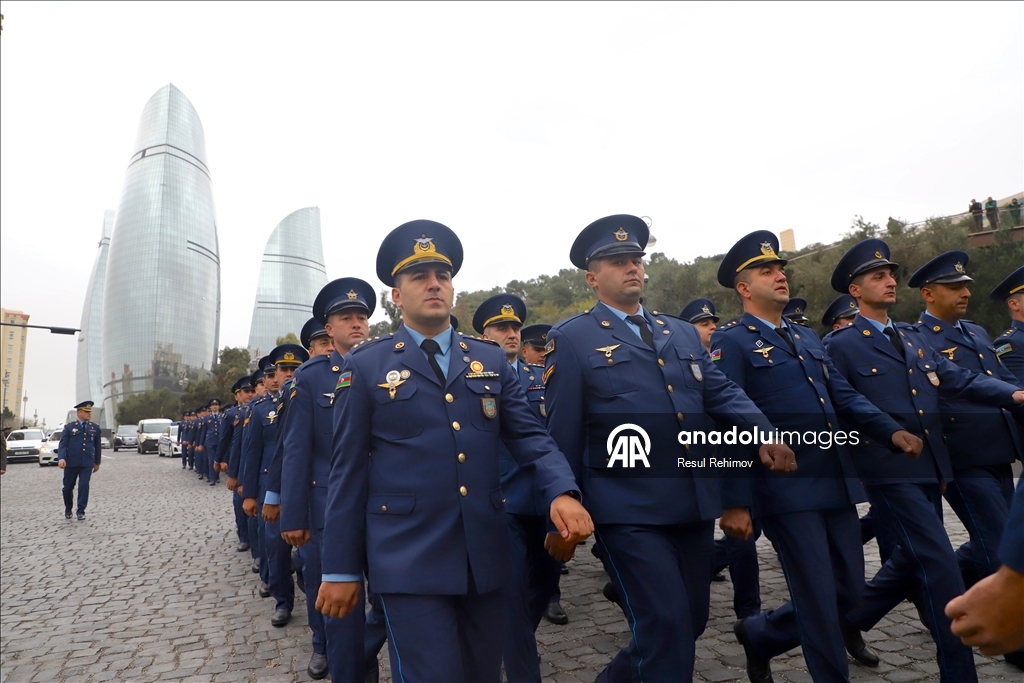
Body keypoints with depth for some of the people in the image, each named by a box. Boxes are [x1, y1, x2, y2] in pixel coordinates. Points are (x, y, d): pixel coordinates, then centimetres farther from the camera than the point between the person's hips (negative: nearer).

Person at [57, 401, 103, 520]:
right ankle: (68, 509, 34)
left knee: (84, 486, -7)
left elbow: (98, 446, 13)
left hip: (87, 463, 1)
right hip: (71, 462, 0)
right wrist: (61, 458, -21)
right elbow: (62, 444, -6)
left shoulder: (95, 427, 8)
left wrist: (97, 462, 14)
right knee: (68, 487, 10)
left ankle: (80, 511, 4)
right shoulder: (69, 427, 2)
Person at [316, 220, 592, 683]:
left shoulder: (492, 360, 8)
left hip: (486, 554, 4)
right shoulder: (365, 365, 0)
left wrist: (561, 492, -17)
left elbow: (529, 435, 3)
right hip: (408, 558, -3)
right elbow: (348, 470, -1)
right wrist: (341, 569, 0)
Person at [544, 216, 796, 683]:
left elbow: (721, 393, 9)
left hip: (694, 504, 7)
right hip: (628, 510, -6)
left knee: (690, 622, 17)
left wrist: (763, 433, -10)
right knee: (666, 627, -6)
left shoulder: (683, 333, 16)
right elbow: (562, 434, -4)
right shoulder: (571, 339, -3)